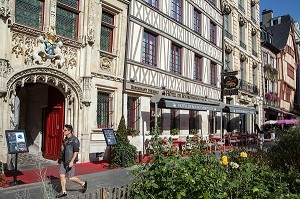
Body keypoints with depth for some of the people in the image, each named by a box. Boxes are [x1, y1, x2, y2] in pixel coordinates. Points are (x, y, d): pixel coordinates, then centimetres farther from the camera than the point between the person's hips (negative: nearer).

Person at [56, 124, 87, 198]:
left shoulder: (74, 140, -17)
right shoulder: (66, 139, 9)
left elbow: (76, 151, -19)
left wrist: (72, 161, -23)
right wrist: (60, 158, 20)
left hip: (70, 161, -8)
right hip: (64, 160, 8)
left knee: (70, 177, -2)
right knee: (62, 175, 5)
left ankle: (83, 184, 19)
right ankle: (63, 192, 17)